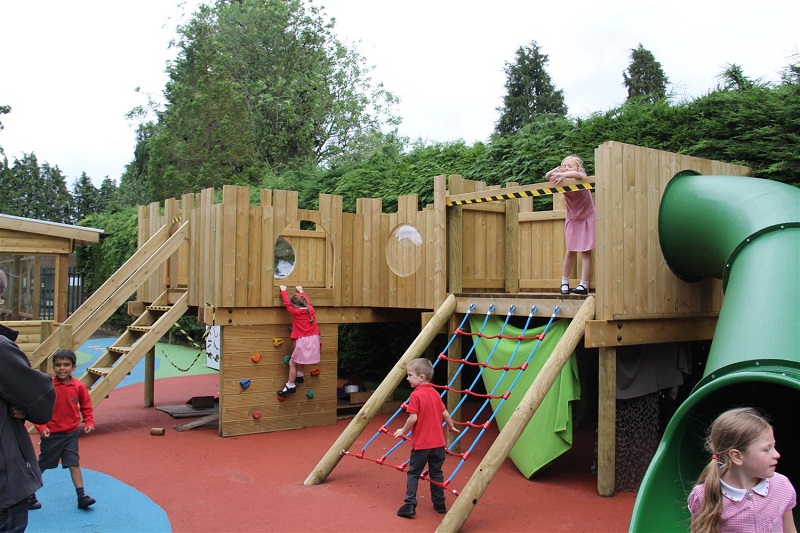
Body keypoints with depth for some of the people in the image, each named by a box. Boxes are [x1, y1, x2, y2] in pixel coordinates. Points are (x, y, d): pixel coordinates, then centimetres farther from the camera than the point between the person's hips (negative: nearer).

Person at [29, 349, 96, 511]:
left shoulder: (79, 386, -7)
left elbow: (86, 407, 5)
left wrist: (89, 422, -7)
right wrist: (41, 427, -19)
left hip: (71, 433, 2)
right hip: (51, 434, -1)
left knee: (74, 463, 1)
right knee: (41, 466, 13)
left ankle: (81, 497, 5)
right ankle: (29, 496, 32)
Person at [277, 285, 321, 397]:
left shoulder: (295, 312, -6)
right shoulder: (311, 309, 6)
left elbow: (286, 303, 8)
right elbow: (307, 300, 27)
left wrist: (283, 290, 23)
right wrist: (301, 291, 43)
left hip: (302, 341, -7)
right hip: (313, 339, 7)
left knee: (292, 363, 2)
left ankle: (291, 386, 2)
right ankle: (299, 375, 44)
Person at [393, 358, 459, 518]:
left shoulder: (415, 395, -14)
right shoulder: (435, 393, 6)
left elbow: (413, 418, -19)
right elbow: (445, 413, 11)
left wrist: (403, 431, -3)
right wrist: (451, 426, 29)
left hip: (421, 444, -6)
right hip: (438, 443, 6)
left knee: (413, 473, 5)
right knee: (436, 474, 17)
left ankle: (409, 505, 0)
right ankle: (439, 504, 23)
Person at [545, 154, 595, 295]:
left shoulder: (582, 177, -17)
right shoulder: (563, 180, -7)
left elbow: (577, 174, -41)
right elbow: (547, 177, -18)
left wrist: (562, 175, -52)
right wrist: (555, 172, -36)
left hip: (587, 218, -3)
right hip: (572, 219, 3)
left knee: (586, 251, -5)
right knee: (570, 251, 4)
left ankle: (584, 285, -6)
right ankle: (564, 282, 13)